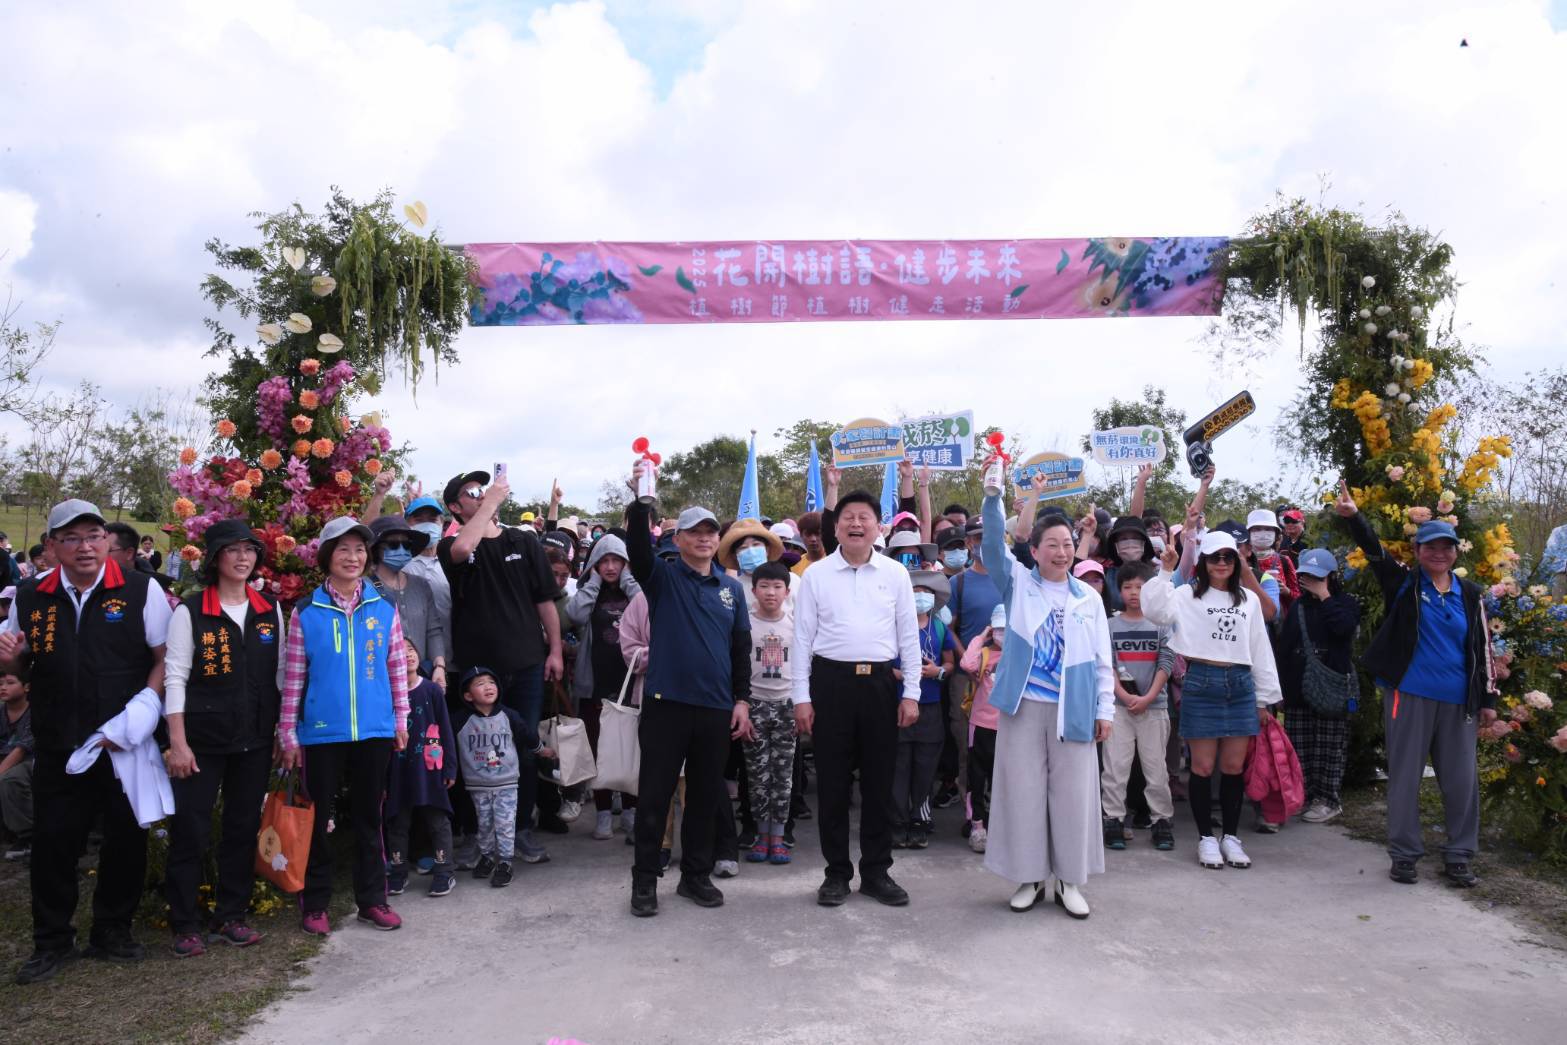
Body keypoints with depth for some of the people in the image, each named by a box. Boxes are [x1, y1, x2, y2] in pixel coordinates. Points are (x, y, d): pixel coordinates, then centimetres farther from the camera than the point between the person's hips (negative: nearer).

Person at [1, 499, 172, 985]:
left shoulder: (141, 591, -5)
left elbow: (166, 655, -4)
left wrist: (147, 700, -17)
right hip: (57, 745, 2)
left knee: (126, 839, 8)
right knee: (53, 842, 7)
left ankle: (112, 932, 27)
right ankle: (52, 941, 25)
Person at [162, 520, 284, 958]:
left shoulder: (270, 610, 6)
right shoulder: (190, 611, -5)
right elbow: (175, 678, -7)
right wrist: (178, 742, -12)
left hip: (255, 740, 4)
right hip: (202, 738, -3)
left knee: (244, 828, 10)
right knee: (189, 829, 1)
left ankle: (231, 917, 23)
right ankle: (184, 924, 15)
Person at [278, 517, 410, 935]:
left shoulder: (384, 608, 3)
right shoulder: (306, 612, -2)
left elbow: (397, 668, 8)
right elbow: (293, 678, -1)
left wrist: (400, 718, 6)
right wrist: (288, 734, -1)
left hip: (375, 731, 2)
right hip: (322, 733, -1)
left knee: (368, 816, 11)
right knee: (317, 817, 9)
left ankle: (372, 898, 22)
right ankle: (315, 904, 21)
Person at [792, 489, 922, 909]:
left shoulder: (895, 574, 5)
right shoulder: (816, 575, 1)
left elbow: (909, 637, 7)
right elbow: (803, 638, 2)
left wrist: (911, 694, 2)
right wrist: (801, 698, -3)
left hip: (880, 682, 1)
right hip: (831, 681, -1)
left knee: (879, 781, 8)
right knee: (832, 782, 5)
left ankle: (876, 871, 22)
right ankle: (837, 872, 19)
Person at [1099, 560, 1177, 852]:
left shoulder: (1161, 624, 4)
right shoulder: (1110, 625, 4)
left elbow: (1167, 663, -1)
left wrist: (1147, 698, -10)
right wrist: (1126, 696, -12)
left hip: (1154, 706, 0)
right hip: (1119, 705, 0)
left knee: (1156, 767, 5)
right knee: (1115, 766, 1)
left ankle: (1162, 820, 15)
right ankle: (1113, 819, 8)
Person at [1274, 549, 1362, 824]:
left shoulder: (1345, 603, 2)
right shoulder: (1298, 606, 13)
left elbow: (1344, 627, -22)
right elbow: (1283, 648, 12)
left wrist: (1324, 596, -14)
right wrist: (1282, 686, 8)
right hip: (1299, 688, 4)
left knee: (1329, 747, -1)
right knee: (1299, 746, 4)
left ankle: (1327, 799, 7)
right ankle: (1306, 795, 13)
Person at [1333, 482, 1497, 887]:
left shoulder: (1469, 594, 9)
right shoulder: (1404, 583, 0)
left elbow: (1482, 648, 12)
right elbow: (1374, 551, -16)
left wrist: (1488, 698, 10)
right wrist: (1353, 516, -33)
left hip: (1457, 701, 3)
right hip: (1409, 695, -3)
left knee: (1462, 780, 8)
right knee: (1405, 776, 3)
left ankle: (1459, 856, 23)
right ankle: (1405, 855, 14)